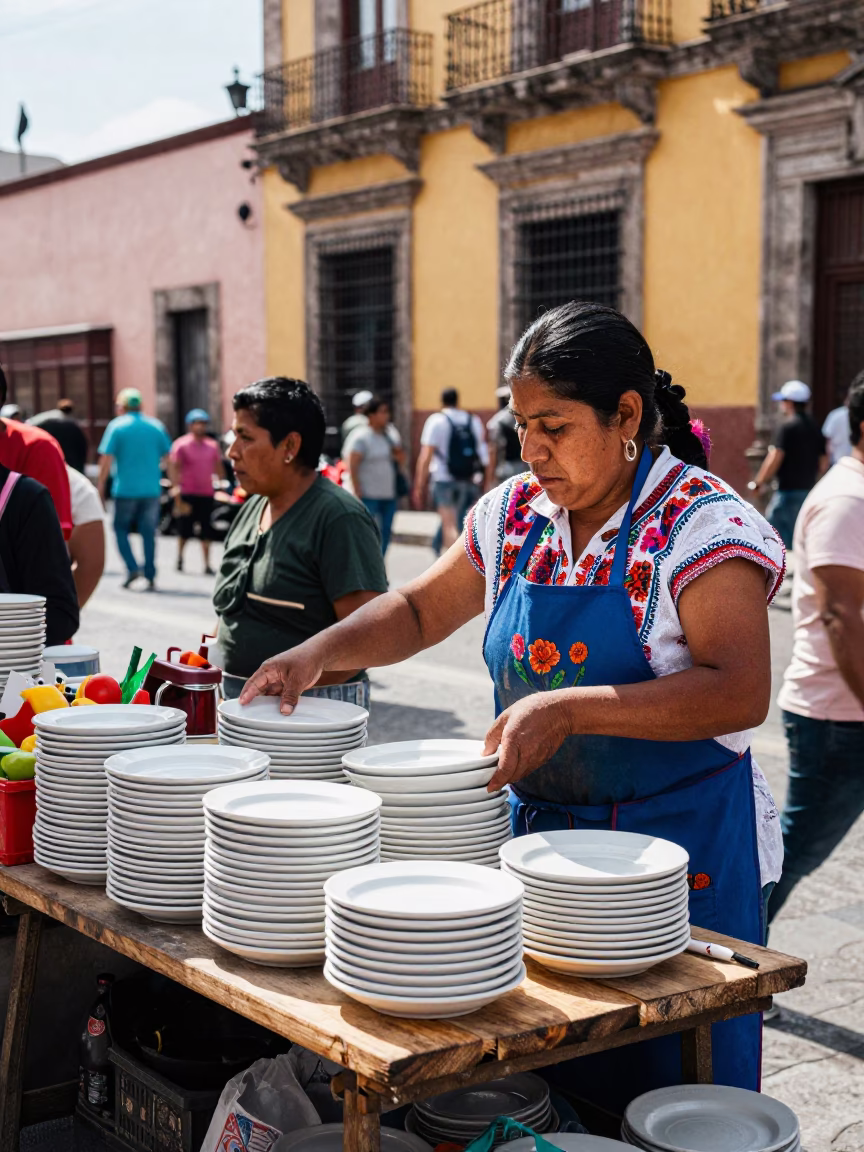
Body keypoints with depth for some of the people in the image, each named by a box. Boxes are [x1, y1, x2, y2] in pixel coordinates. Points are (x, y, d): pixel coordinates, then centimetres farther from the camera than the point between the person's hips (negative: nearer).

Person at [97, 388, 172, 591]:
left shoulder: (116, 426, -2)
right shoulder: (156, 427, 7)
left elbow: (106, 460, -6)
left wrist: (101, 487, 0)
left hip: (125, 489, -3)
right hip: (152, 489, 3)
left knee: (121, 529, 11)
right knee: (149, 533, 6)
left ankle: (132, 567, -5)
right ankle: (150, 577, 3)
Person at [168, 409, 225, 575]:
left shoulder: (212, 446, 9)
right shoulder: (181, 444, -4)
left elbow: (219, 468, 19)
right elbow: (174, 469, -5)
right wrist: (177, 493, -10)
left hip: (207, 494, 3)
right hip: (188, 494, -3)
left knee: (206, 533, 2)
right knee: (184, 531, 6)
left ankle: (207, 565, 5)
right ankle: (179, 559, 27)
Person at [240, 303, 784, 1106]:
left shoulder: (703, 524, -14)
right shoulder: (515, 515, 5)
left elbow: (741, 693, -24)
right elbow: (420, 610, 17)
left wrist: (569, 709, -32)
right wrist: (321, 652, -1)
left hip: (680, 852, -5)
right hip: (539, 828, 6)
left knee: (662, 1091, 4)